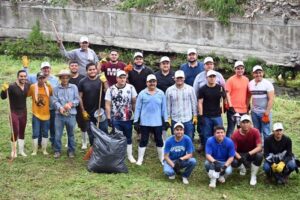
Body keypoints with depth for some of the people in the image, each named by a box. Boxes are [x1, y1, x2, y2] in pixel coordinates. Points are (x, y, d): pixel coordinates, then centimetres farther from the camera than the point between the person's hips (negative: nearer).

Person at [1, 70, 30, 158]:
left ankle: (21, 150, 30)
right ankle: (13, 151, 14)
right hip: (14, 113, -5)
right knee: (15, 132, -6)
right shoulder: (12, 86, -20)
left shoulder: (28, 85, -4)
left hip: (23, 112, 5)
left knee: (22, 132, 15)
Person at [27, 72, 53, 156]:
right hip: (36, 114, -2)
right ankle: (34, 150, 14)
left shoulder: (48, 86, -3)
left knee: (45, 133, 11)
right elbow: (26, 95, -1)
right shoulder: (32, 87, -8)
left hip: (46, 114, 2)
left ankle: (44, 150, 23)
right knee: (35, 133, 2)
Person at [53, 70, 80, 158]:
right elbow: (55, 101, -4)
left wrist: (70, 104, -15)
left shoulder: (74, 87, 4)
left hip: (71, 115, 0)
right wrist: (60, 108, -21)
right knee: (57, 134, 2)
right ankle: (57, 151, 16)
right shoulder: (56, 89, 3)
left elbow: (77, 100, 2)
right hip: (59, 115, 0)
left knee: (71, 134, 10)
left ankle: (71, 151, 22)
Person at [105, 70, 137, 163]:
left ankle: (130, 155, 22)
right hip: (115, 119, -1)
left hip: (128, 118, 1)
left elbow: (134, 103, 3)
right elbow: (107, 105, -2)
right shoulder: (111, 89, -3)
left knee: (128, 137, 11)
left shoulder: (131, 88, -1)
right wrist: (108, 118, -6)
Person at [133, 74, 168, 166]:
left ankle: (162, 158, 22)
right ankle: (140, 159, 14)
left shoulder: (161, 93, 4)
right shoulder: (142, 94, -1)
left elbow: (164, 108, 8)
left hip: (157, 122, 1)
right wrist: (136, 121, -3)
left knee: (159, 140, 10)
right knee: (144, 140, 5)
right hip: (145, 122, -1)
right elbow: (138, 108, 0)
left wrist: (166, 120, 5)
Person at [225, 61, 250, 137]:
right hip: (233, 109, -5)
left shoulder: (246, 80, 10)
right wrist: (230, 107, -17)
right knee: (230, 129, -1)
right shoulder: (231, 80, -7)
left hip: (243, 110, 6)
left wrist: (248, 106, 17)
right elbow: (227, 94, -11)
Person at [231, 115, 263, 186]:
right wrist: (241, 158, -39)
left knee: (259, 156, -35)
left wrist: (249, 154, -39)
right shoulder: (235, 134, -18)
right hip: (240, 154, 0)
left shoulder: (255, 132, -18)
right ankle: (242, 167, 10)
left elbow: (259, 147, -24)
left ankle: (253, 176, -12)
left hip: (252, 153, 0)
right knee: (234, 162, -32)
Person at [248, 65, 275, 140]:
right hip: (254, 112, 4)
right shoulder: (250, 84, 4)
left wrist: (267, 113, -17)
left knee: (266, 132, -3)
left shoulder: (267, 84, -10)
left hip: (265, 112, -4)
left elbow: (271, 99, -13)